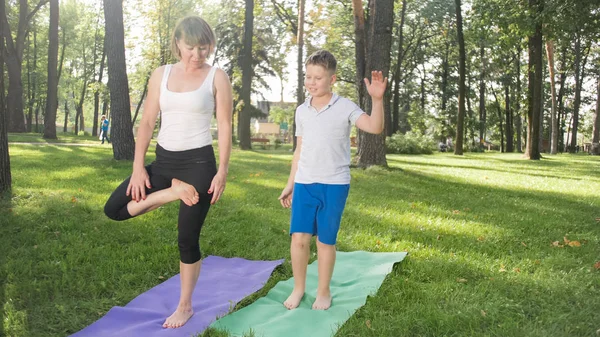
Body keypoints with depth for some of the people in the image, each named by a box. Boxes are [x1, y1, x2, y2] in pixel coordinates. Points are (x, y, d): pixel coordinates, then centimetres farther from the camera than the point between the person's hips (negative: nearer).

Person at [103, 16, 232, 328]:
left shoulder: (217, 78, -5)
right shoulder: (161, 75, 5)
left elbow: (225, 127, -6)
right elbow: (147, 123, 5)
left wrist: (222, 172, -12)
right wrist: (138, 168, -1)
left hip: (199, 162, -5)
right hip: (164, 160, 5)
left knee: (187, 238, 2)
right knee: (114, 209, -2)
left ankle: (185, 306, 20)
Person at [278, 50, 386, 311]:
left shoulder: (345, 107, -5)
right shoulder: (301, 111, 8)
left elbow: (375, 127, -18)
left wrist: (377, 99, -34)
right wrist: (290, 184, 15)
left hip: (334, 184, -3)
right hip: (304, 184, 3)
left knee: (326, 240, 5)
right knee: (299, 237, 0)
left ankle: (323, 292, 23)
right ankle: (298, 288, 20)